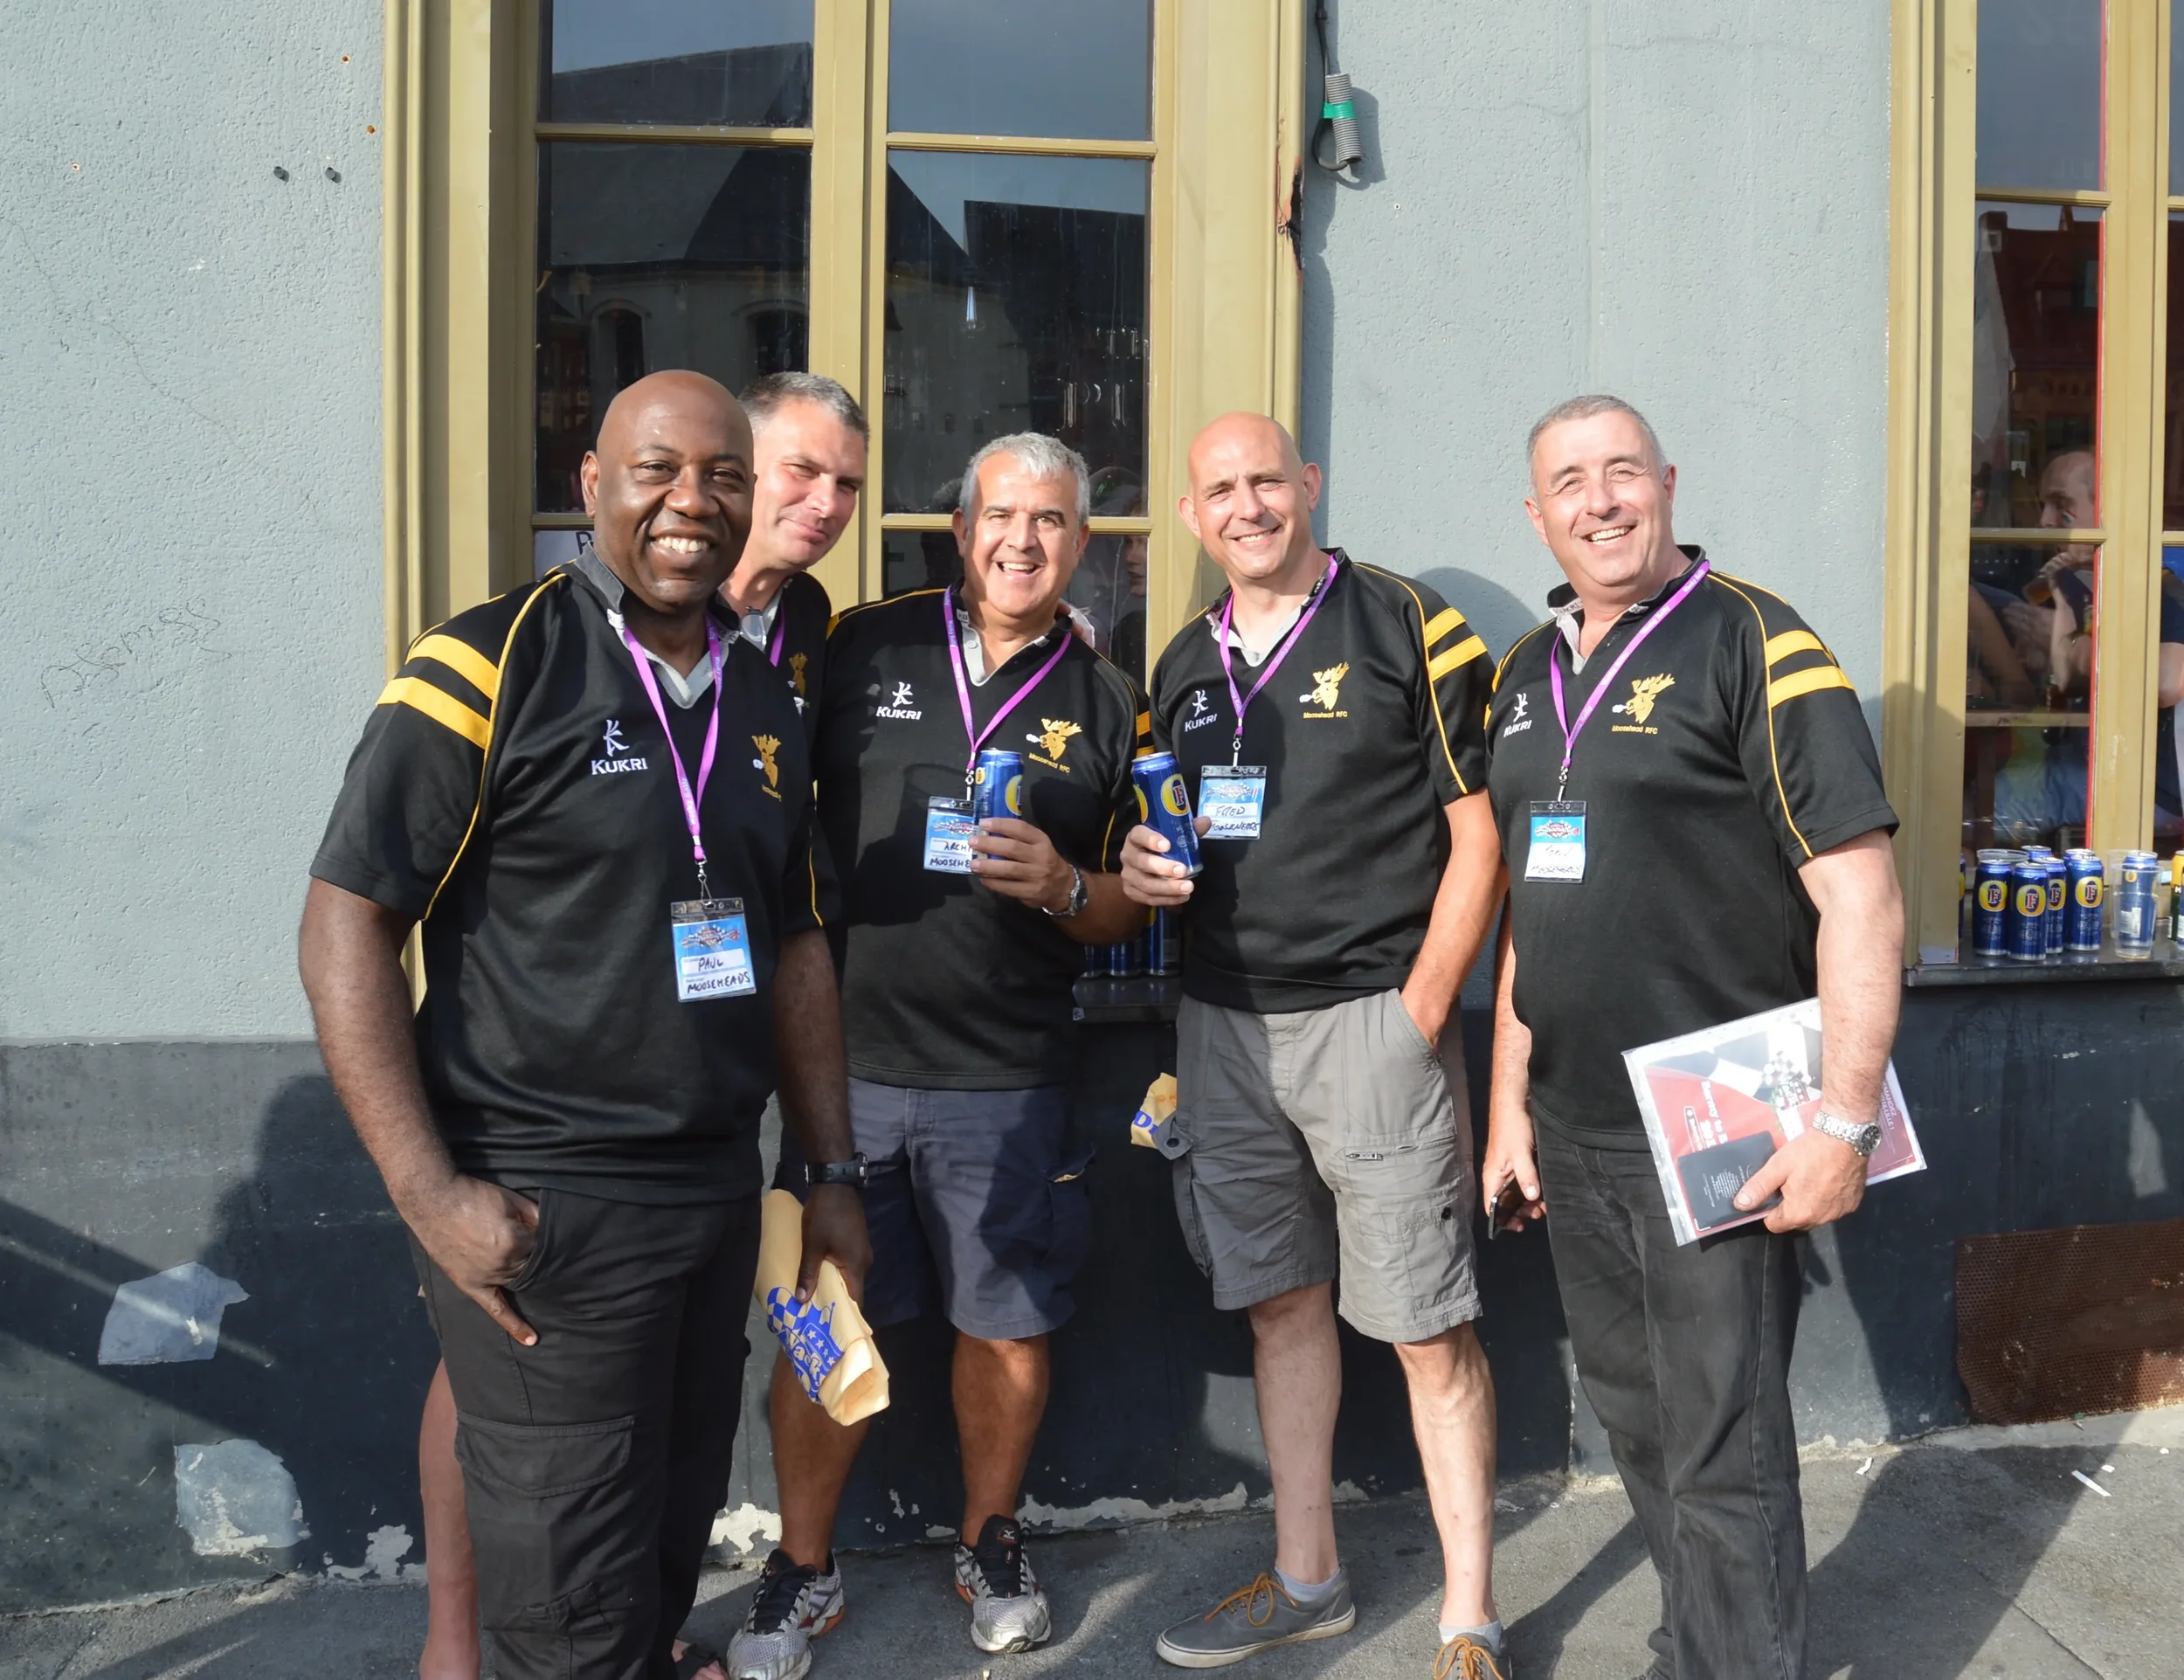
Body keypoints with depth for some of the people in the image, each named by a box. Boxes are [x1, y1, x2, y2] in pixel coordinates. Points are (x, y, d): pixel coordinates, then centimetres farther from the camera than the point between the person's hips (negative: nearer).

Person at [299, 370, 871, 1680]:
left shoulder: (765, 702, 9)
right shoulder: (493, 663, -10)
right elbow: (347, 920, -11)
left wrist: (835, 1173, 13)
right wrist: (429, 1192, -16)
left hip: (720, 1187, 6)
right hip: (540, 1206, -6)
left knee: (677, 1535, 20)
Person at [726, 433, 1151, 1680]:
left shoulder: (1107, 706, 7)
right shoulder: (863, 650, 2)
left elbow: (1129, 909, 10)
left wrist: (1063, 886, -11)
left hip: (1010, 1081, 1)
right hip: (849, 1055, -1)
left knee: (1012, 1324, 10)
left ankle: (991, 1544, 35)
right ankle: (804, 1572, 28)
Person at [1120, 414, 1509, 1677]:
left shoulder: (1408, 627, -4)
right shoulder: (1185, 664, 13)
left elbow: (1481, 830, -6)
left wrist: (1423, 1005, -13)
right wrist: (1146, 866, -1)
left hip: (1372, 1015, -5)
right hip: (1225, 1022, 6)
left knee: (1429, 1327, -1)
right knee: (1282, 1303, 14)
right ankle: (1307, 1579, 30)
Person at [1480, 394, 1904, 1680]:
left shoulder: (1755, 644, -9)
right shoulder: (1528, 674, 11)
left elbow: (1864, 902, -14)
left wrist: (1845, 1120, -20)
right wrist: (1510, 1104, 14)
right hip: (1570, 1137, 7)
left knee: (1723, 1457, 1)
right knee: (1638, 1421, 20)